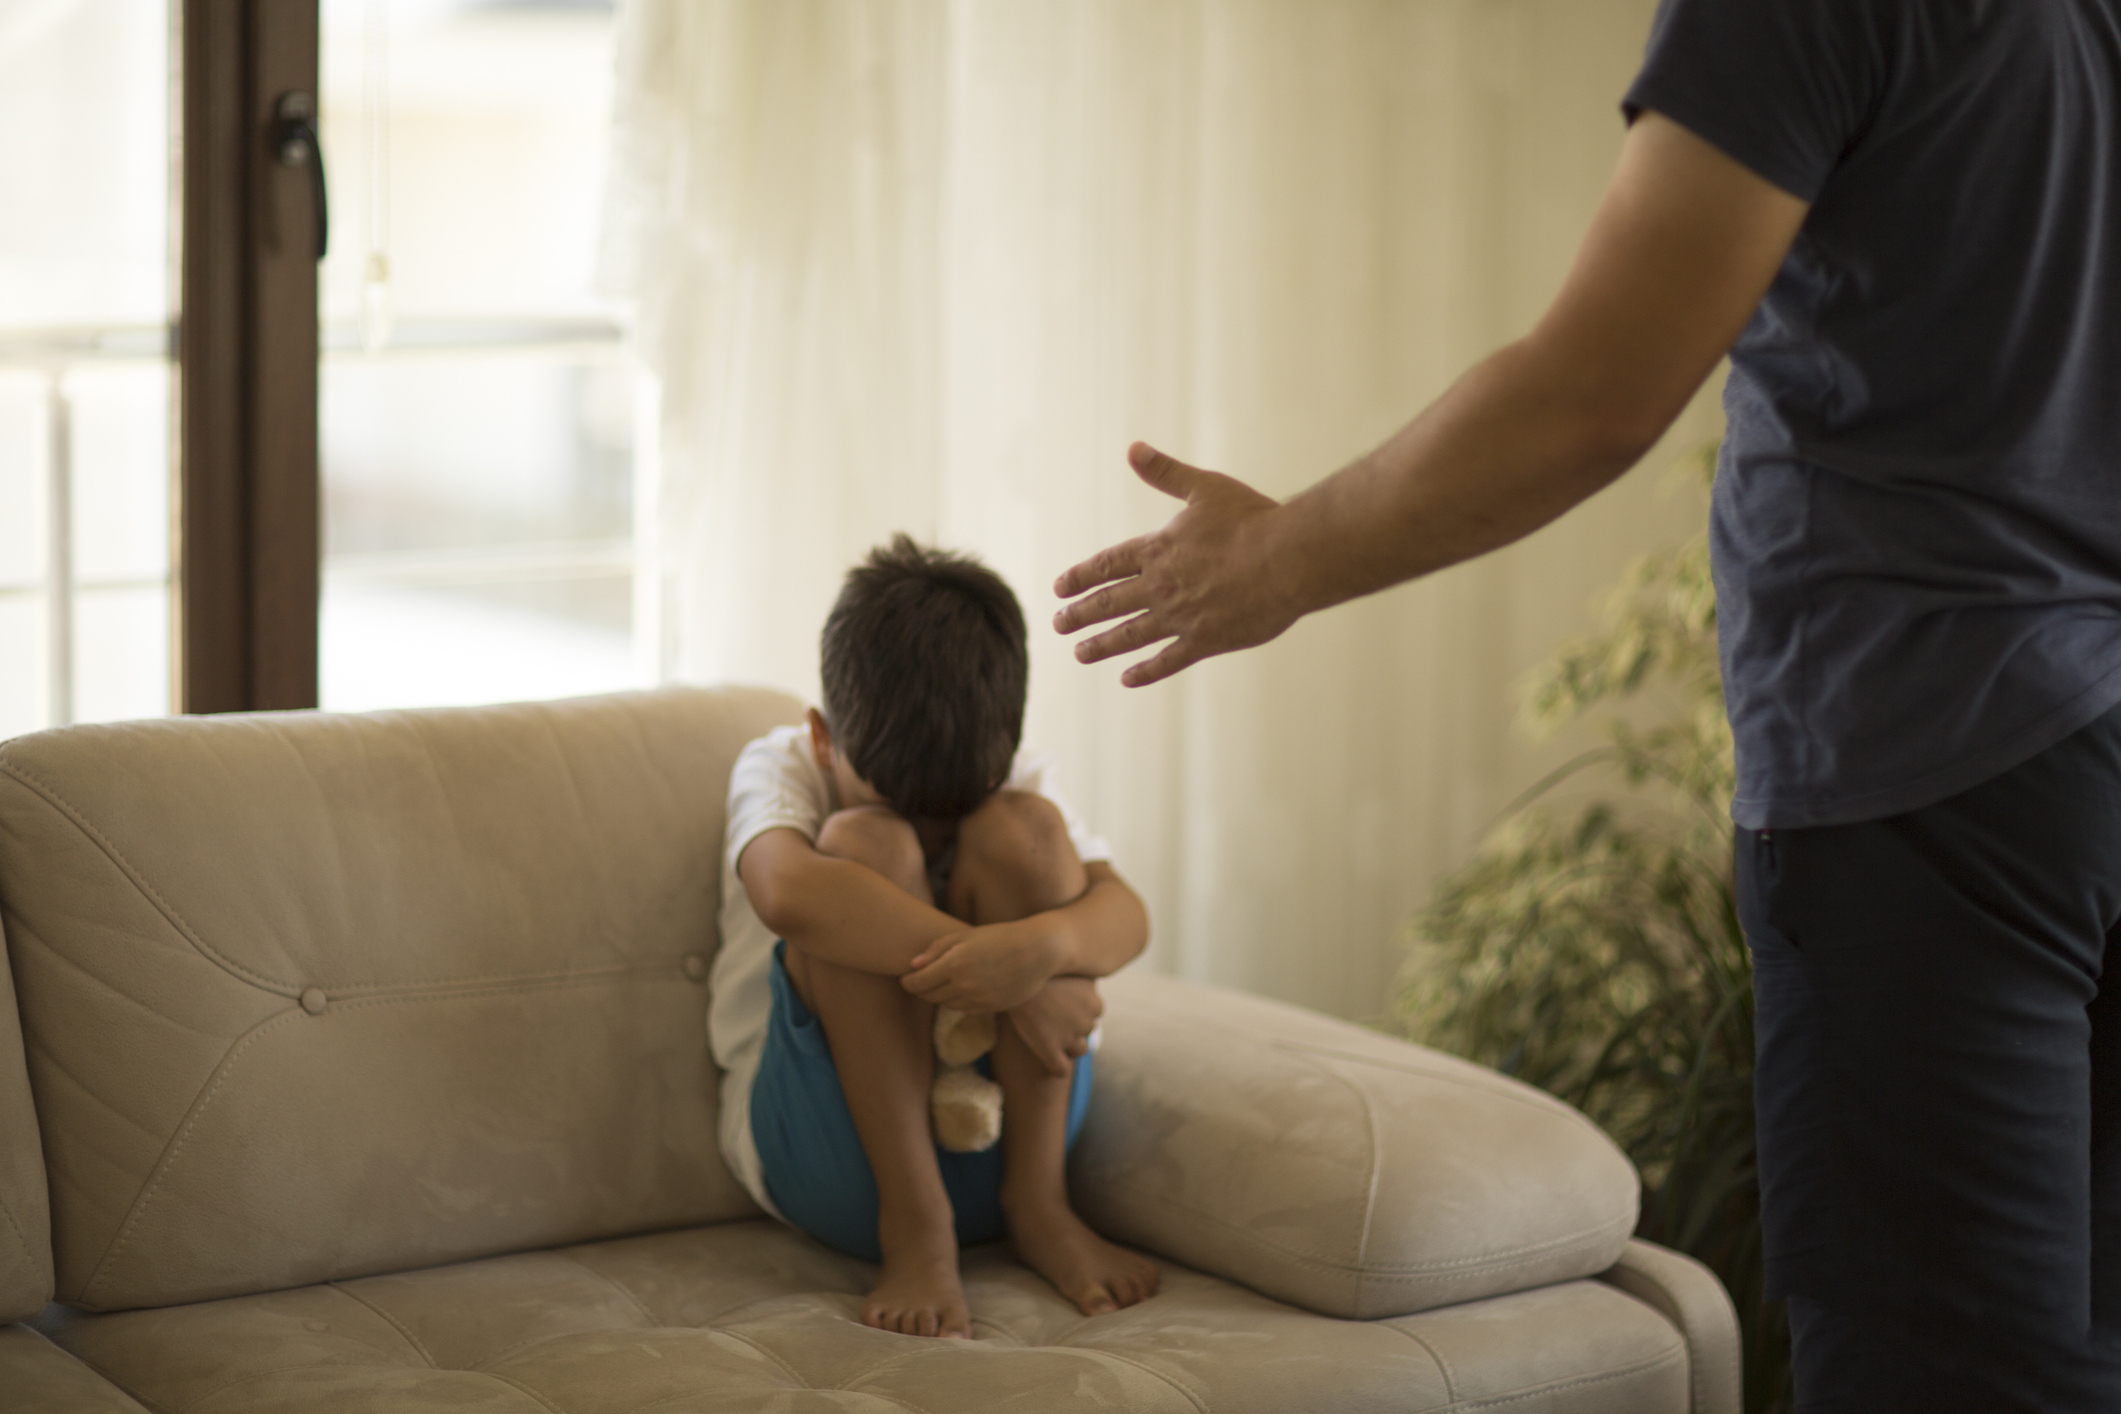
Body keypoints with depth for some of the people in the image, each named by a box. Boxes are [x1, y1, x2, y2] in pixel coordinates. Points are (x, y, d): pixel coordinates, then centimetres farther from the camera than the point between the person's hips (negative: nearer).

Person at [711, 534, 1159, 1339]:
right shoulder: (779, 768, -7)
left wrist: (1041, 944, -38)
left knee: (1023, 829, -19)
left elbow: (1125, 914, -14)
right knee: (866, 843, -26)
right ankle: (915, 1227, -24)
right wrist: (998, 978, -37)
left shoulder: (1017, 783, 4)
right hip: (826, 1157, -3)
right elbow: (788, 893, -31)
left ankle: (1038, 1203, -14)